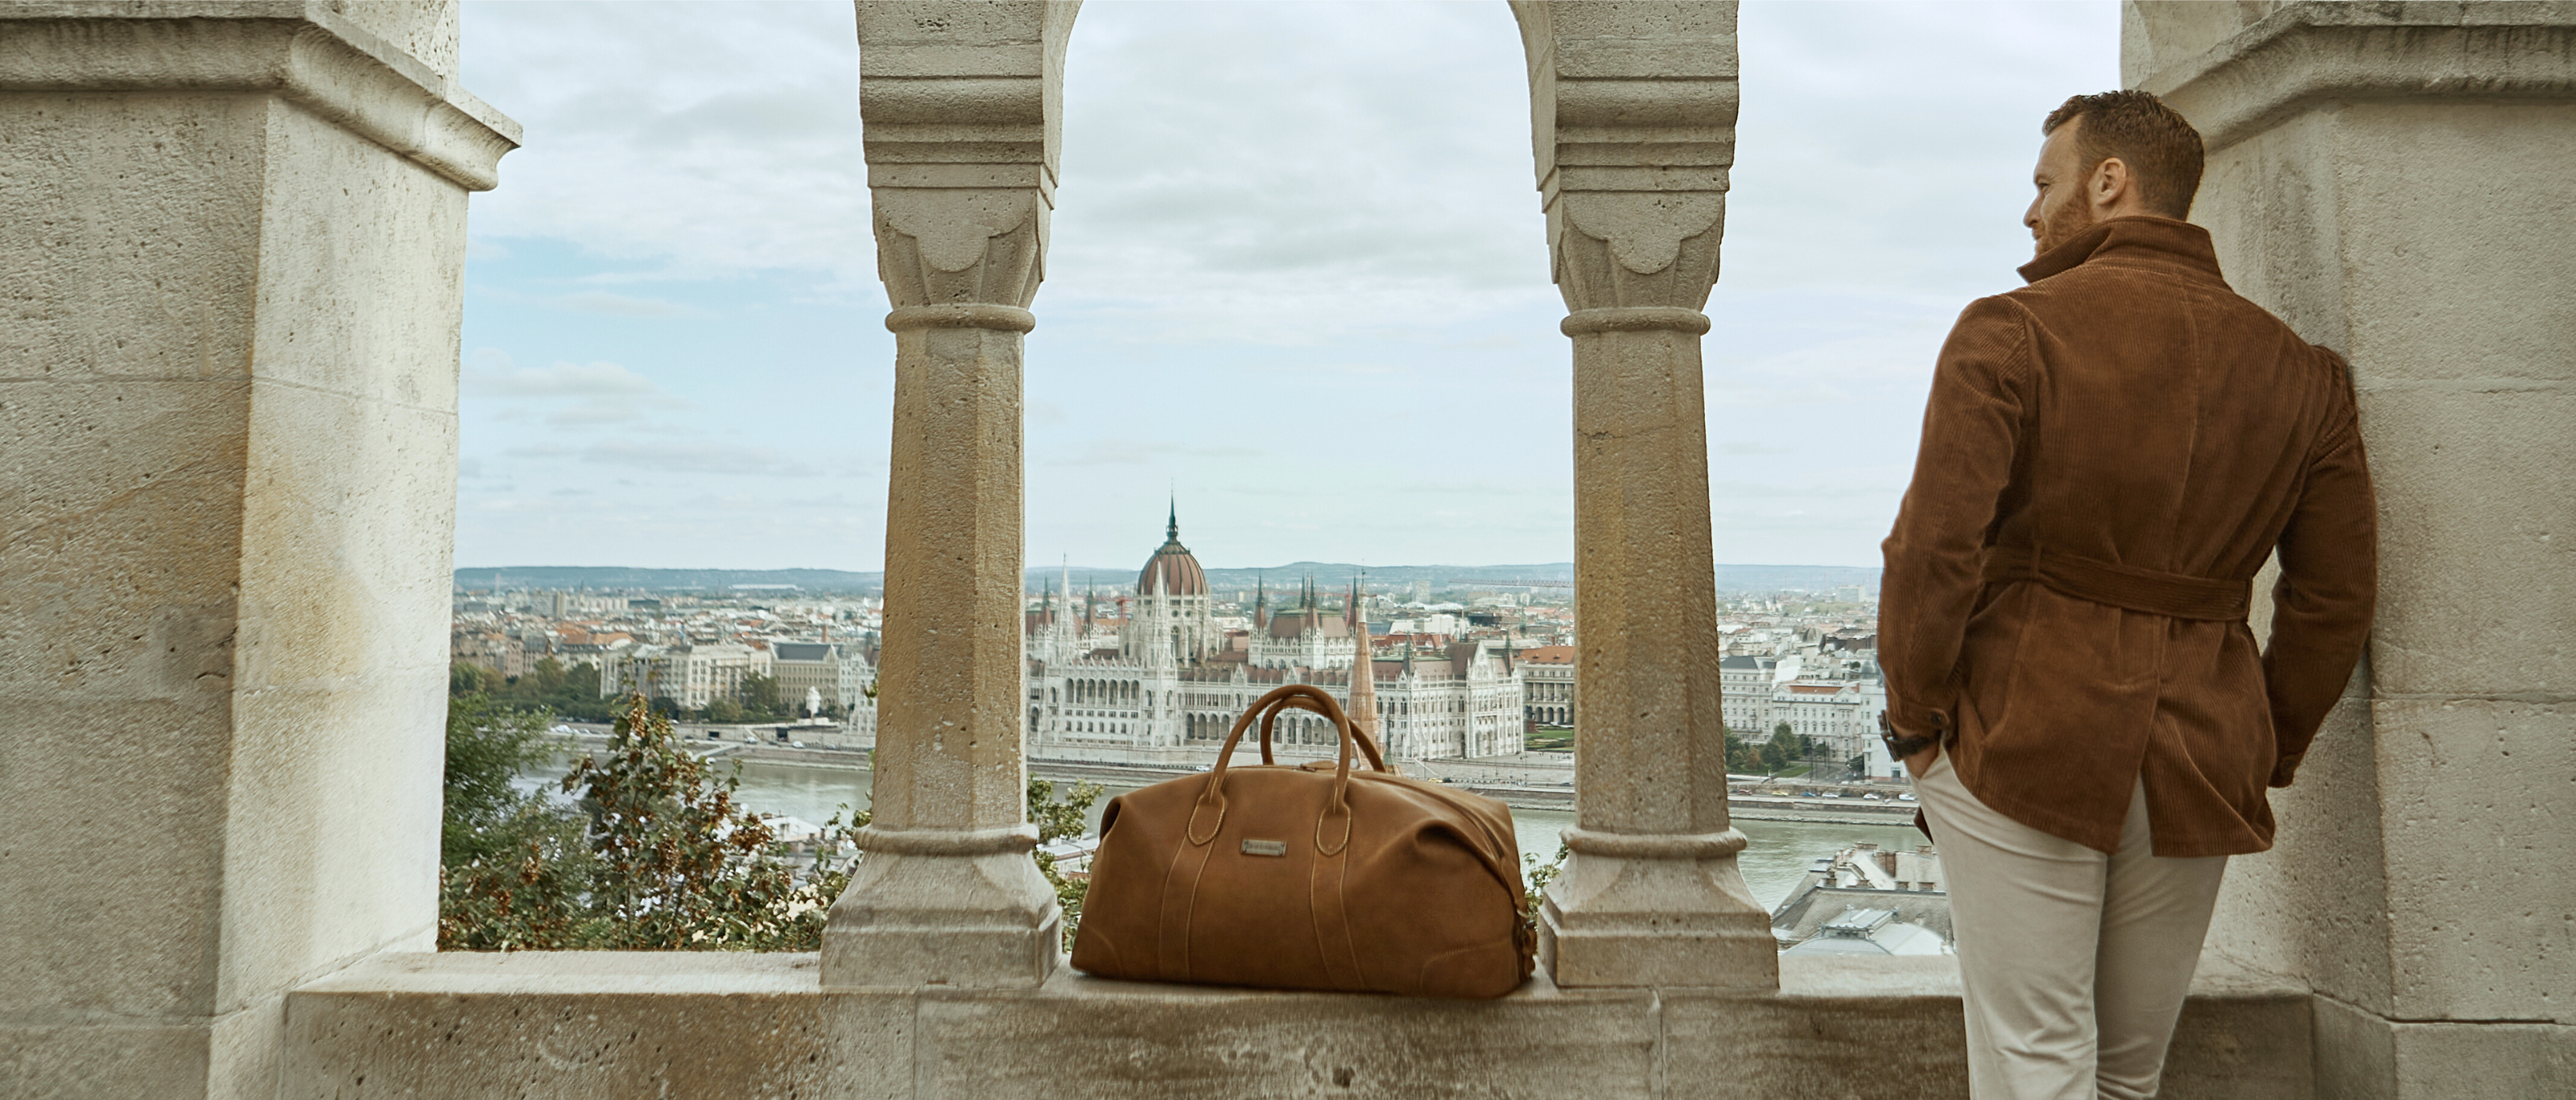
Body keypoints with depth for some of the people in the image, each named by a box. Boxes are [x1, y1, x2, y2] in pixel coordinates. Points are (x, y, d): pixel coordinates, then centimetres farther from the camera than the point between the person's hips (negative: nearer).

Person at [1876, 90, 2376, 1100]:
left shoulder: (2009, 333, -9)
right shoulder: (2301, 373, 7)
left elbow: (1935, 549, -15)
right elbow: (2337, 597, 8)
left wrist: (1915, 718, -4)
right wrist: (2264, 754, 17)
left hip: (2020, 740, -5)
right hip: (2200, 766, 5)